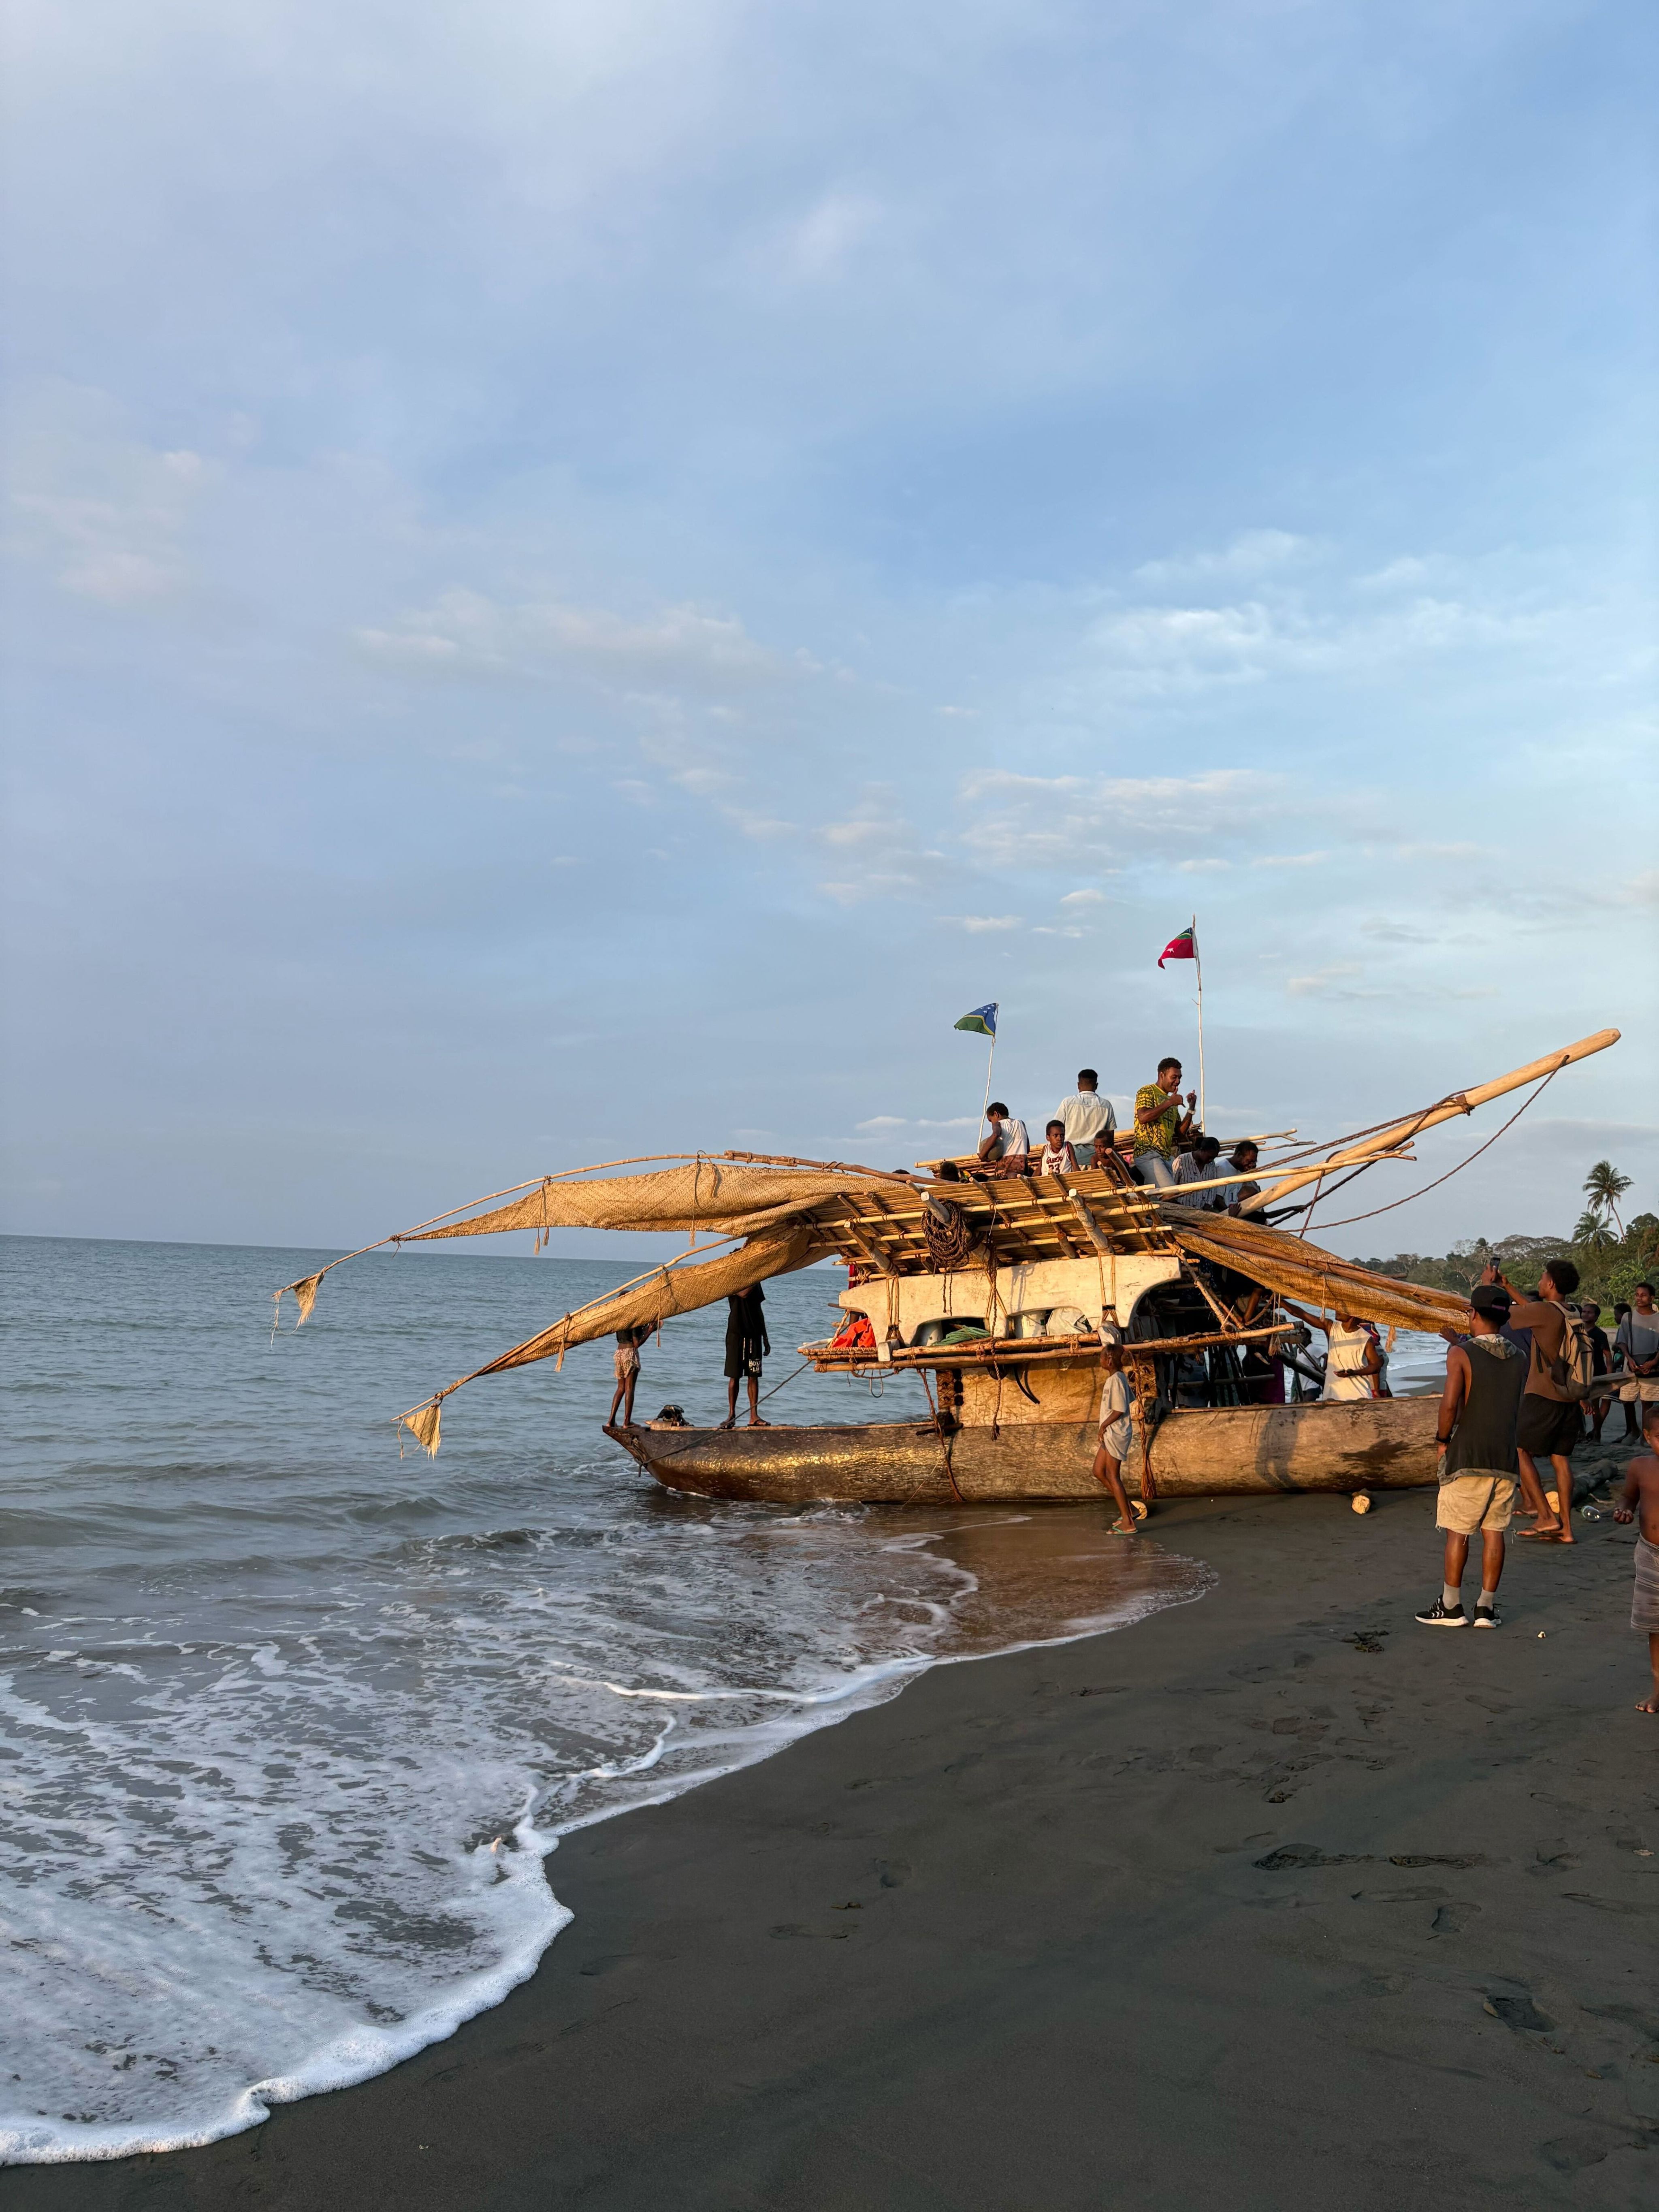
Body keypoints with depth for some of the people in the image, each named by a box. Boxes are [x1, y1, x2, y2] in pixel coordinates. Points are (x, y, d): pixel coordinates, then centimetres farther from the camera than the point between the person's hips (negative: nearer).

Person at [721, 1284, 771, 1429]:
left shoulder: (755, 1282, 13)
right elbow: (743, 1294, -27)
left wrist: (765, 1337, 16)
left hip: (754, 1335, 5)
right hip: (736, 1334, -5)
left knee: (754, 1377, 3)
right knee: (734, 1377, -1)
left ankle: (754, 1417, 4)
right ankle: (732, 1415, 7)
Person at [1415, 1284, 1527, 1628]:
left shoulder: (1461, 1354, -11)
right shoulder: (1518, 1359, 7)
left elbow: (1450, 1404, -21)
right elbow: (1519, 1410, 16)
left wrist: (1443, 1439, -5)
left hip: (1467, 1456, -4)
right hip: (1505, 1457, 5)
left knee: (1457, 1532, 3)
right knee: (1494, 1531, 8)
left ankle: (1451, 1606, 8)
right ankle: (1487, 1608, 10)